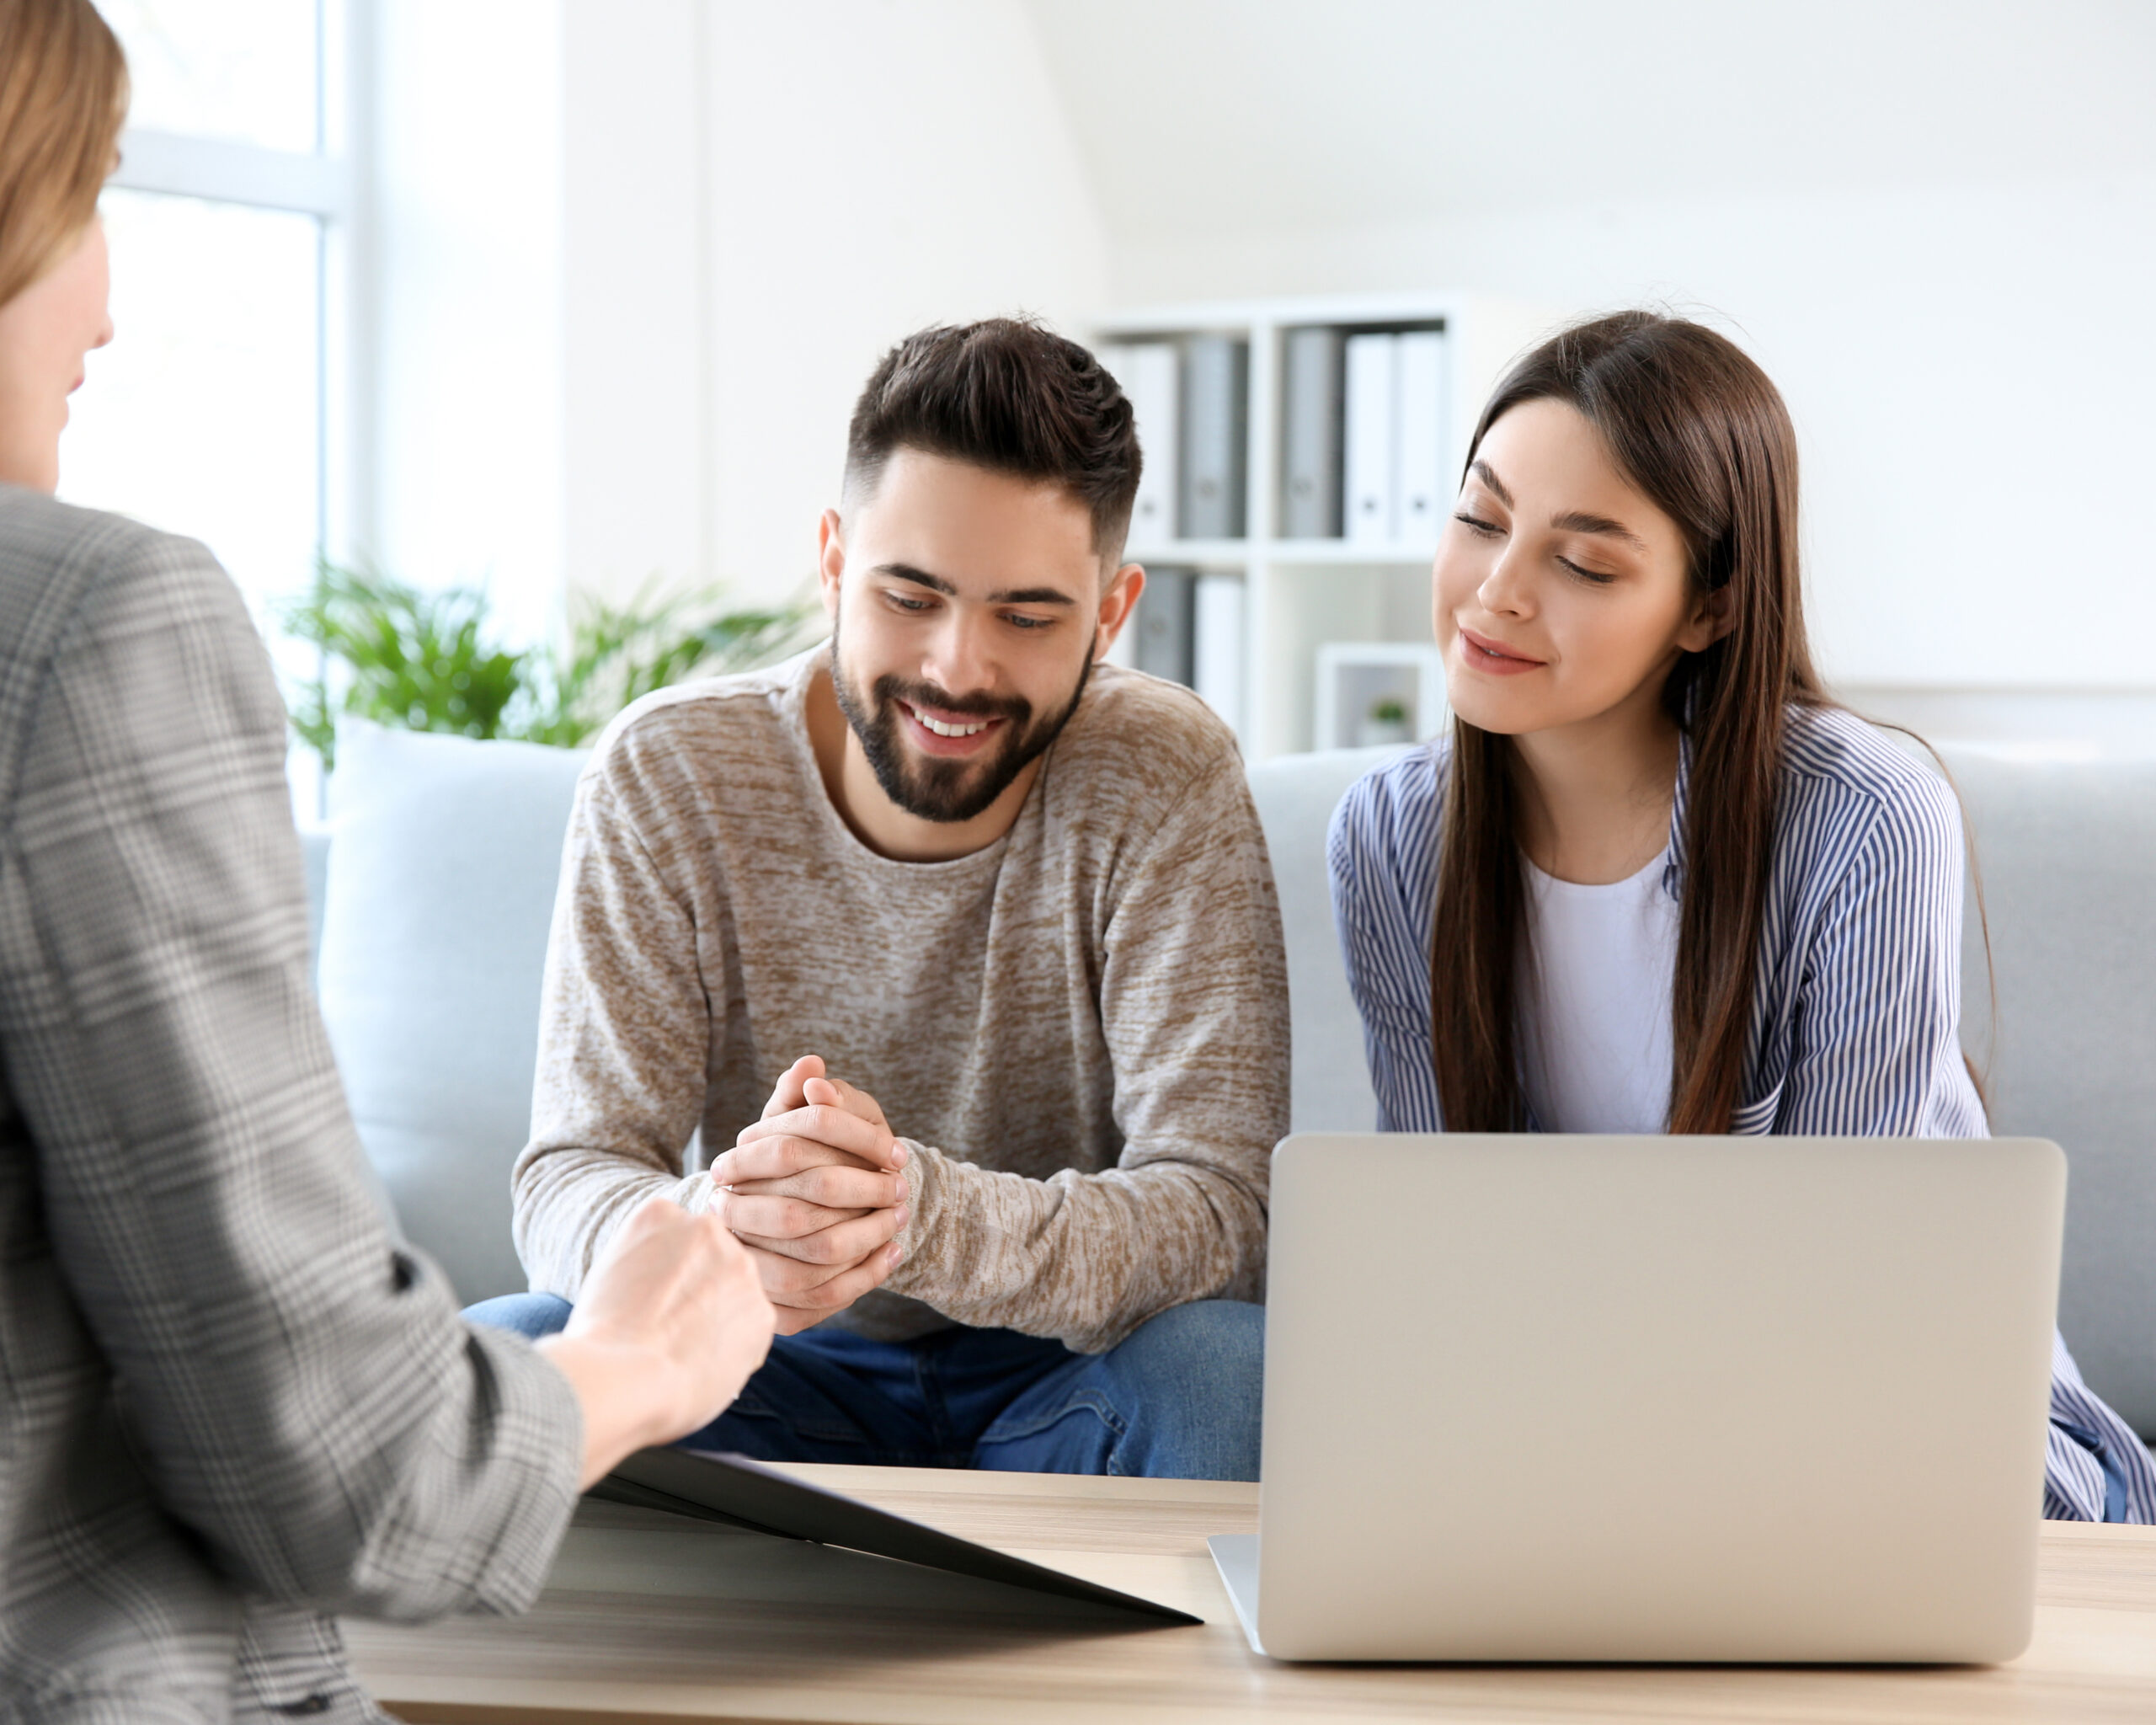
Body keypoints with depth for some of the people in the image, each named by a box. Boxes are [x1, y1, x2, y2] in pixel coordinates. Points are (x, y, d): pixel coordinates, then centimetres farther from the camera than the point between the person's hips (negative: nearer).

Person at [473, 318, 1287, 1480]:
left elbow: (1217, 1213, -23)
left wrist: (920, 1213, -44)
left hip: (1056, 1384, -1)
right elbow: (567, 1185, -16)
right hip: (787, 1383, 1)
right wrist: (703, 1233, -42)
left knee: (1229, 1368, -34)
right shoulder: (668, 776, -12)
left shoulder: (1163, 779, -15)